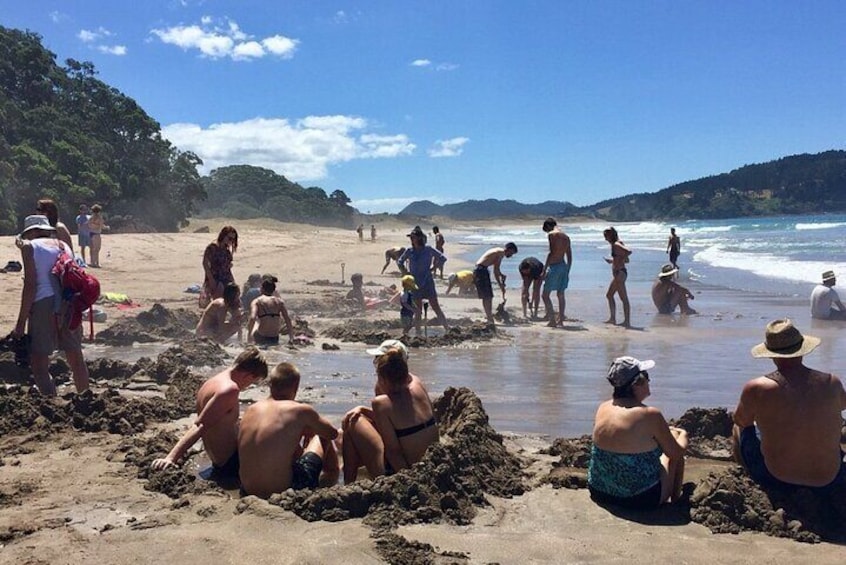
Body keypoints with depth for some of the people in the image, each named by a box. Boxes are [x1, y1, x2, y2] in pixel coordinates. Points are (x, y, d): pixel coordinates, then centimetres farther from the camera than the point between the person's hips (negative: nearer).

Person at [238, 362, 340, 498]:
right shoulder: (300, 410, -14)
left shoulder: (250, 410, 1)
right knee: (323, 436, 18)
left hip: (248, 491, 5)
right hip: (283, 491, -5)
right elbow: (333, 433, 4)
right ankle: (332, 476, 44)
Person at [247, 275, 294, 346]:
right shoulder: (279, 301, 4)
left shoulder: (256, 302, -3)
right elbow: (288, 319, -2)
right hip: (275, 340, -1)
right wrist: (291, 338, 3)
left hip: (261, 339, 1)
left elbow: (252, 318, -19)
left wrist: (249, 334, -11)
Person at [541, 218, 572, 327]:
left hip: (554, 266, -8)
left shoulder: (552, 234, -8)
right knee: (560, 294, 17)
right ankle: (560, 319, 19)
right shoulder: (566, 236, 14)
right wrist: (567, 271, 24)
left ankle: (552, 320, -5)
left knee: (545, 295, -1)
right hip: (564, 266, 8)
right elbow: (569, 256, 16)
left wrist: (544, 270, -16)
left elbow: (551, 253, -17)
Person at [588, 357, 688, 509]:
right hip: (641, 499, -6)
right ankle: (675, 502, 34)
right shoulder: (650, 415, -21)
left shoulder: (603, 408, -4)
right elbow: (676, 453, -6)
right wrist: (683, 436, 15)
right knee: (674, 454, 18)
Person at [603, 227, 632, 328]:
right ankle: (612, 318, 26)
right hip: (618, 273, 11)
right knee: (609, 295, 20)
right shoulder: (617, 244, 15)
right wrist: (613, 260, 25)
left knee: (624, 299, -7)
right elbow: (626, 260, 21)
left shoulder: (616, 245, -14)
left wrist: (620, 261, -22)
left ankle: (627, 322, -5)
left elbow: (629, 251, -32)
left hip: (619, 273, -11)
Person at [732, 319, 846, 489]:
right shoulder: (832, 383, -11)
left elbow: (741, 421, 1)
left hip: (774, 478, -3)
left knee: (741, 429, 25)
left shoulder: (756, 389, -20)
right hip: (829, 477, 3)